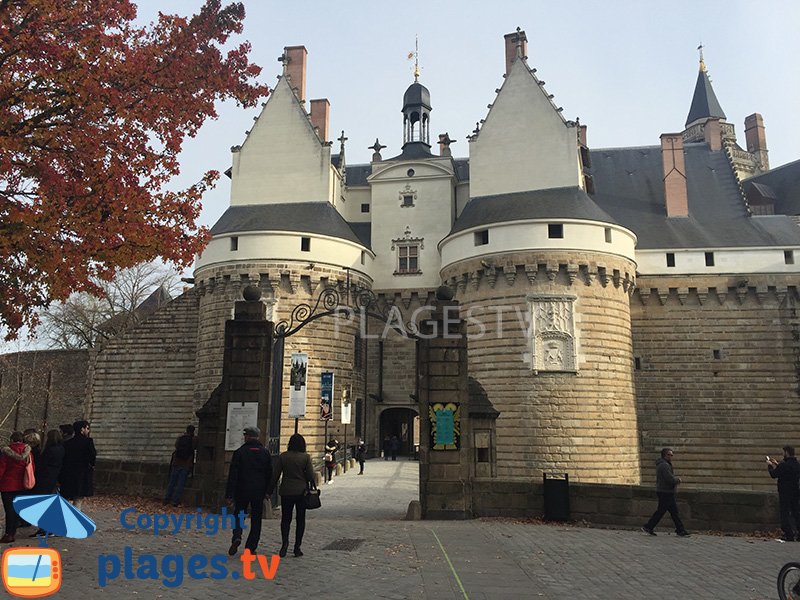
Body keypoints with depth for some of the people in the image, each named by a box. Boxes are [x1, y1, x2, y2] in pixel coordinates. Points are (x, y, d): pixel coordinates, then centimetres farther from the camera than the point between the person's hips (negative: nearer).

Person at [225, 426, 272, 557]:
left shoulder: (240, 452, -5)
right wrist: (266, 491, 15)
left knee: (238, 515, 13)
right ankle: (251, 547, 10)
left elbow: (233, 475, -7)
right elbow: (270, 474, 7)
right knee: (256, 519, 9)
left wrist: (229, 494, -4)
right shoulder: (265, 453, 3)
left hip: (242, 491, -2)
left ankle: (237, 537, -10)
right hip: (259, 492, 2)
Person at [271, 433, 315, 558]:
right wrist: (312, 487, 6)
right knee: (300, 519, 9)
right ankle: (297, 547, 9)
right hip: (301, 491, -1)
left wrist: (270, 490, 8)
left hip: (286, 491, 1)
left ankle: (285, 541, -11)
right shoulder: (306, 457, -6)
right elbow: (310, 475, -6)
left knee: (285, 518, 10)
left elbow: (276, 474, 1)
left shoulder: (283, 456, -2)